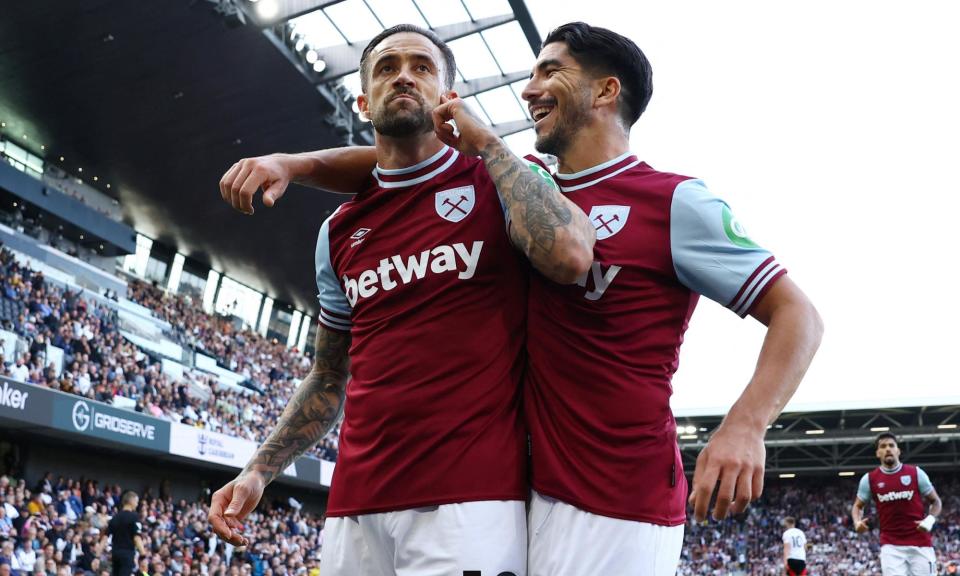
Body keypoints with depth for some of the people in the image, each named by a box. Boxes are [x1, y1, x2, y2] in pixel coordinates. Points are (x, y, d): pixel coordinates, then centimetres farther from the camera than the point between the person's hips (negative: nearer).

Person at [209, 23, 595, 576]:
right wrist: (259, 472, 11)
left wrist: (486, 141, -8)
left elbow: (569, 256, -20)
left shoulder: (500, 179, 2)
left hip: (471, 495, -4)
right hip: (356, 504, 5)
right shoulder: (339, 232, 13)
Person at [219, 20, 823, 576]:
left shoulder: (673, 201, -8)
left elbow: (797, 313, -7)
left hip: (620, 502, -6)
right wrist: (295, 162, 0)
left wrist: (745, 426, -23)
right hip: (534, 484, 6)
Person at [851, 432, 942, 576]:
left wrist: (930, 519, -12)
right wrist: (857, 522, -9)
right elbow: (858, 506, 13)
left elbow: (936, 501, 9)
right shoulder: (869, 479, 1)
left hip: (920, 542, 0)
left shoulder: (916, 473, 0)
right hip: (890, 545, 0)